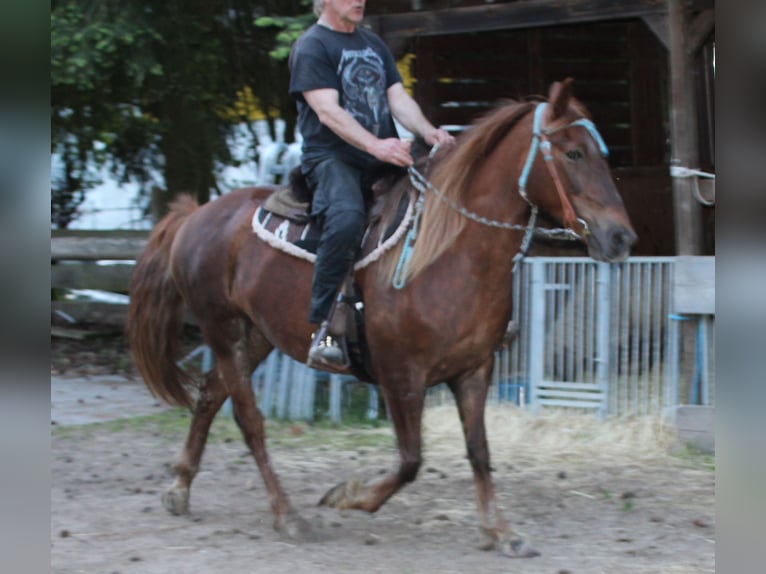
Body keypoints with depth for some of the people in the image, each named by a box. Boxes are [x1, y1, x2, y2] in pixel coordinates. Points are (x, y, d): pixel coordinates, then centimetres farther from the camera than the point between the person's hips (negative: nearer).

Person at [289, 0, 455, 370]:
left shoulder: (374, 45, 22)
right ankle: (323, 329, -34)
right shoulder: (311, 46, -2)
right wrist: (375, 145, -28)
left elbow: (398, 98, 13)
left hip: (381, 159, 8)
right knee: (346, 218, -36)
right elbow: (327, 110, -14)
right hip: (331, 156, -8)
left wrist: (428, 132, -8)